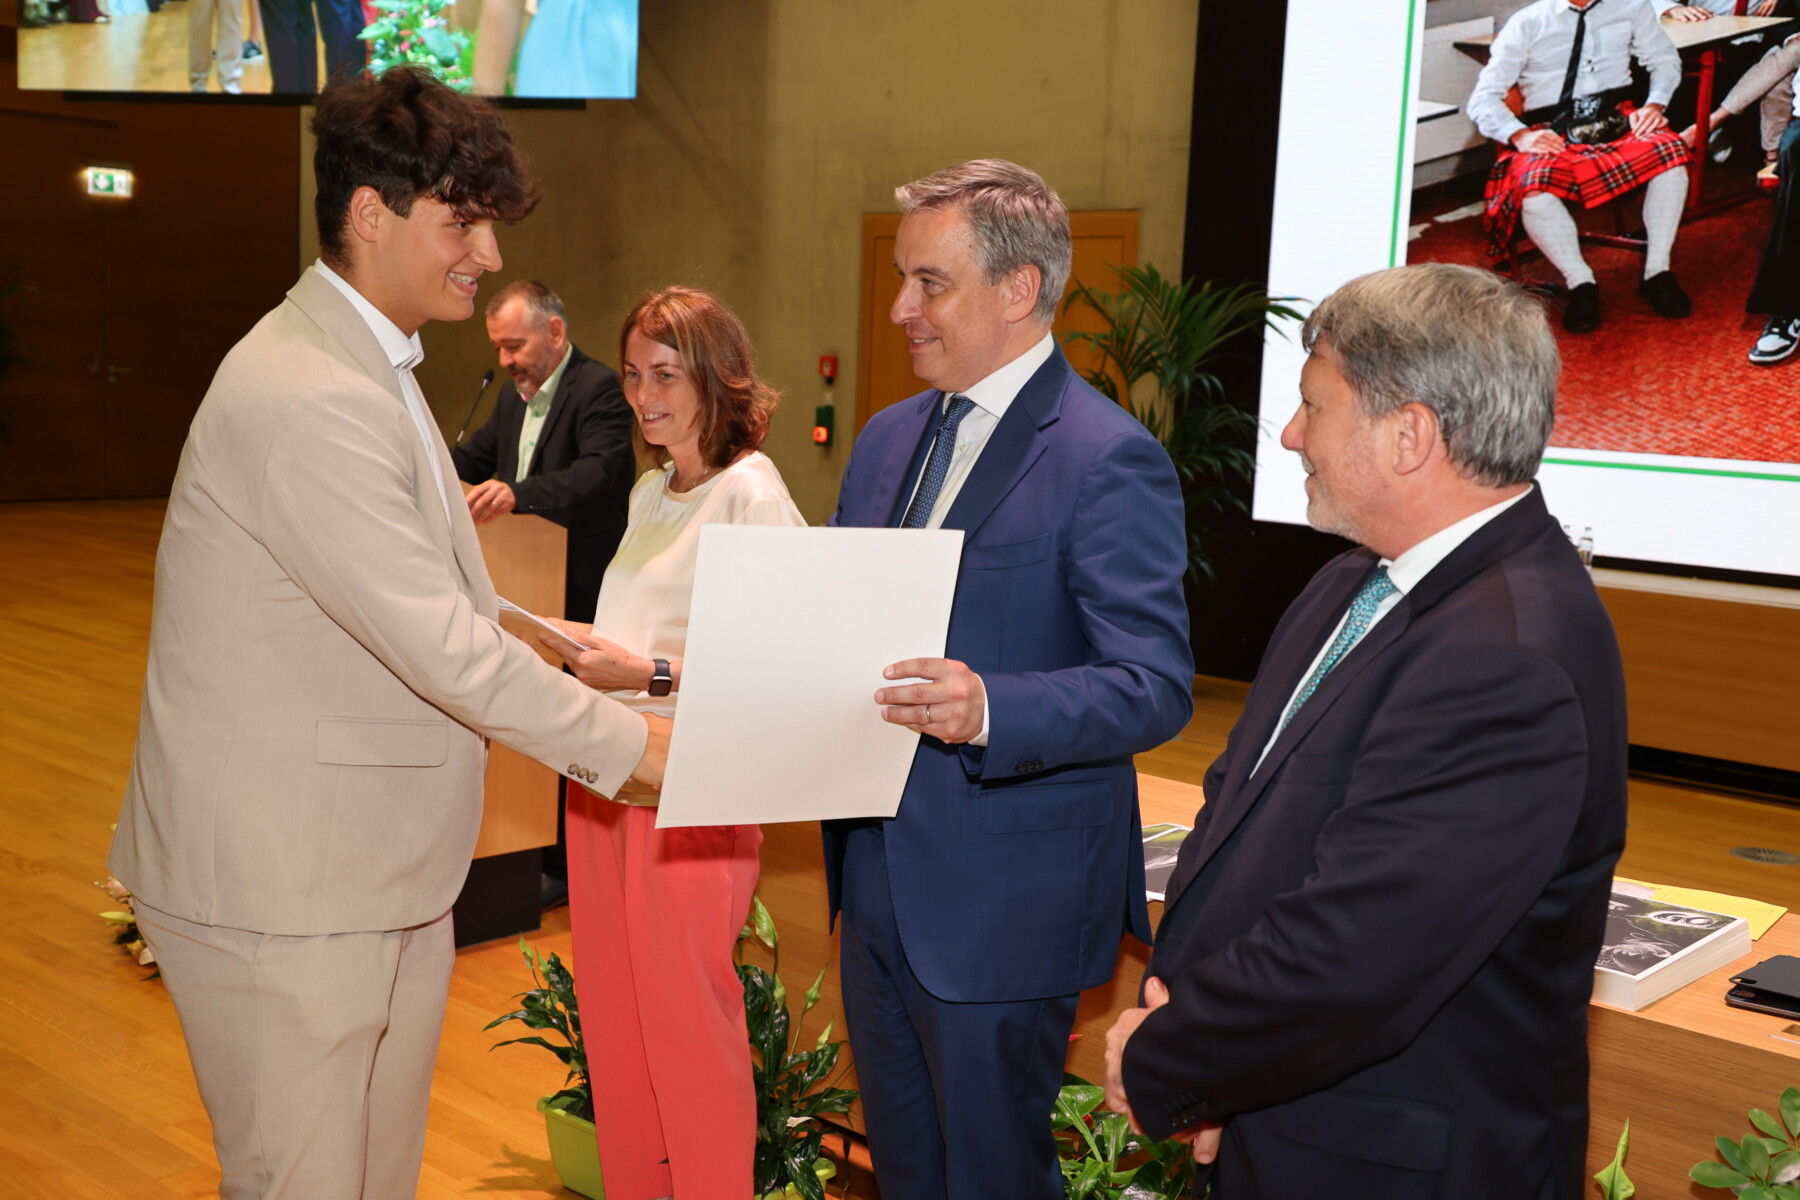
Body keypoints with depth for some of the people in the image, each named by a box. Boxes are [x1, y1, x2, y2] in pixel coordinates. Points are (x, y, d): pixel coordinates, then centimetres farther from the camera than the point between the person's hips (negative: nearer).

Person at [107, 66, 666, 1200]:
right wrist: (634, 743, -15)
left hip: (381, 873, 10)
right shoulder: (308, 400, -23)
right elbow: (444, 645, -23)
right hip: (282, 891, -10)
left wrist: (563, 650, 10)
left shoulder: (369, 368, 14)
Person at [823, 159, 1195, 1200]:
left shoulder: (1110, 460, -16)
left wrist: (990, 707, -35)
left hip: (1005, 904, -7)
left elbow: (1157, 688, -21)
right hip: (877, 873, 8)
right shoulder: (888, 438, 10)